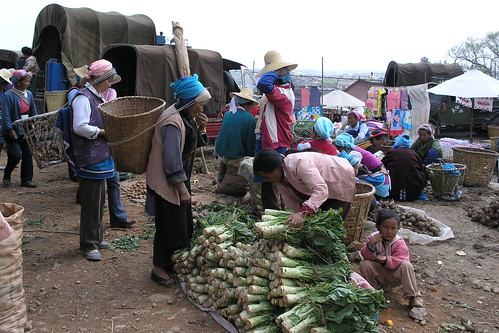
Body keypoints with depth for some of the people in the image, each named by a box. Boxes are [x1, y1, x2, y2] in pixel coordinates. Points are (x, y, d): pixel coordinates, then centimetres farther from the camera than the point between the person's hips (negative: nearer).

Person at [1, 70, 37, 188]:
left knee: (28, 155, 6)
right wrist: (10, 130, -22)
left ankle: (26, 179, 17)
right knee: (16, 156, -7)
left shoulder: (29, 94, 4)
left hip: (26, 131, 6)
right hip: (13, 132, -6)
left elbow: (33, 112, 11)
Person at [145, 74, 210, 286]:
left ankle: (175, 263, 34)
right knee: (169, 225, 1)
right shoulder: (173, 122, -23)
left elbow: (194, 145, 16)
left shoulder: (186, 118, 6)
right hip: (167, 182, -10)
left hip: (180, 177, 10)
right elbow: (171, 159, -25)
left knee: (183, 223, 18)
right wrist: (182, 187, -22)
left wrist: (200, 128, -2)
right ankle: (159, 268, 19)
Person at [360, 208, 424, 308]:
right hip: (378, 274, 2)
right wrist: (371, 244, -36)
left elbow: (399, 261, -25)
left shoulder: (400, 243, -14)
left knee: (406, 265, -29)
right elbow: (366, 256, -17)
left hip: (394, 275, -1)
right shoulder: (373, 237, -9)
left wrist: (386, 260, -43)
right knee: (364, 264, -25)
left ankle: (413, 297, -20)